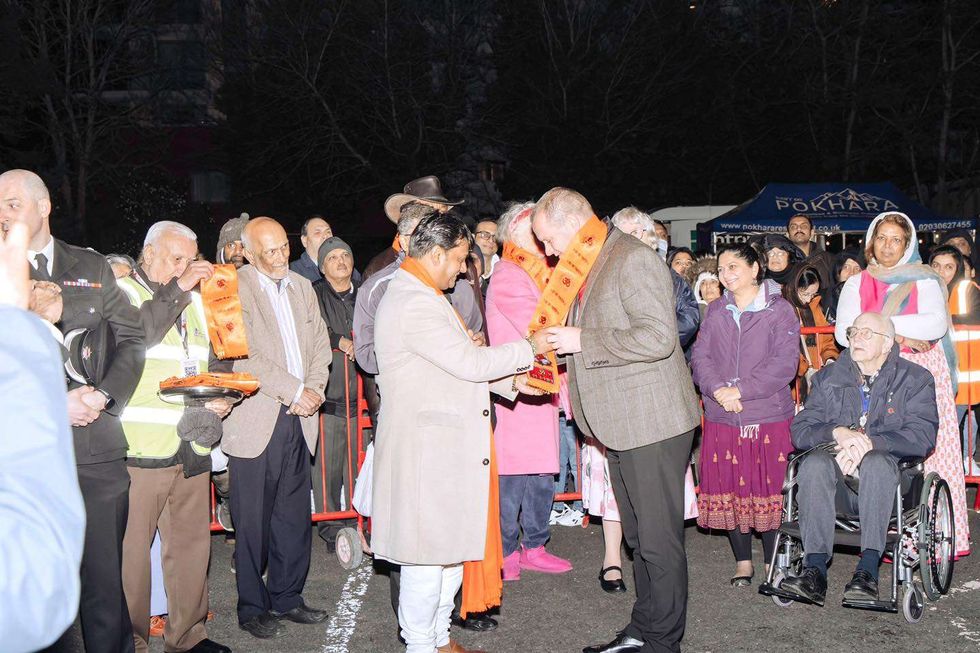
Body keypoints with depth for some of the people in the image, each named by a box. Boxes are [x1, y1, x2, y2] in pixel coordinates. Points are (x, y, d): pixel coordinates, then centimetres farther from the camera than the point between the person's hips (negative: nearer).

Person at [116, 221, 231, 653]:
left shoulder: (194, 302, 21)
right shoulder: (123, 292, -1)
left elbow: (210, 364, 28)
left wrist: (219, 397, 8)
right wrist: (175, 290, -16)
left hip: (191, 447, 7)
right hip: (139, 446, -7)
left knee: (192, 542, 11)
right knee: (131, 547, -4)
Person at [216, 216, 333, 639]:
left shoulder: (302, 287, 15)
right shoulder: (233, 289, -7)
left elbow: (319, 344, 15)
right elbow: (244, 355, -15)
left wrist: (314, 390, -2)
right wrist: (295, 390, -13)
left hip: (298, 419, 6)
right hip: (256, 420, -6)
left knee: (295, 516, 9)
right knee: (253, 521, 0)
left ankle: (286, 597, 23)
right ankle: (252, 608, 13)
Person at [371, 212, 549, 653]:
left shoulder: (420, 297, 17)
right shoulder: (413, 304, -18)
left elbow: (458, 367, 20)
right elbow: (470, 363, -20)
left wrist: (511, 382, 10)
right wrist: (531, 347, -9)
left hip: (445, 443, 11)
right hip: (424, 447, -11)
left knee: (453, 545, 16)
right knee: (428, 551, -1)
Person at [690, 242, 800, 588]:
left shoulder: (779, 310, -1)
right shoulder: (715, 311, 12)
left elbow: (784, 363, -11)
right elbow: (700, 356, 4)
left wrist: (741, 390, -17)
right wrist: (718, 389, -14)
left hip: (770, 417, -4)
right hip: (722, 419, 4)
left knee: (770, 491, 1)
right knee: (729, 491, 7)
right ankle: (743, 562, 20)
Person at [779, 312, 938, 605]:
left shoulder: (914, 379, 9)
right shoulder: (828, 377, 18)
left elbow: (922, 437, -7)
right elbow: (800, 430, 6)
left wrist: (868, 442, -20)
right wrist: (837, 433, -16)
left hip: (885, 482, -2)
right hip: (838, 484, 3)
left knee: (877, 461, -35)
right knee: (815, 461, -29)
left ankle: (868, 569, -40)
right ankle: (815, 569, -37)